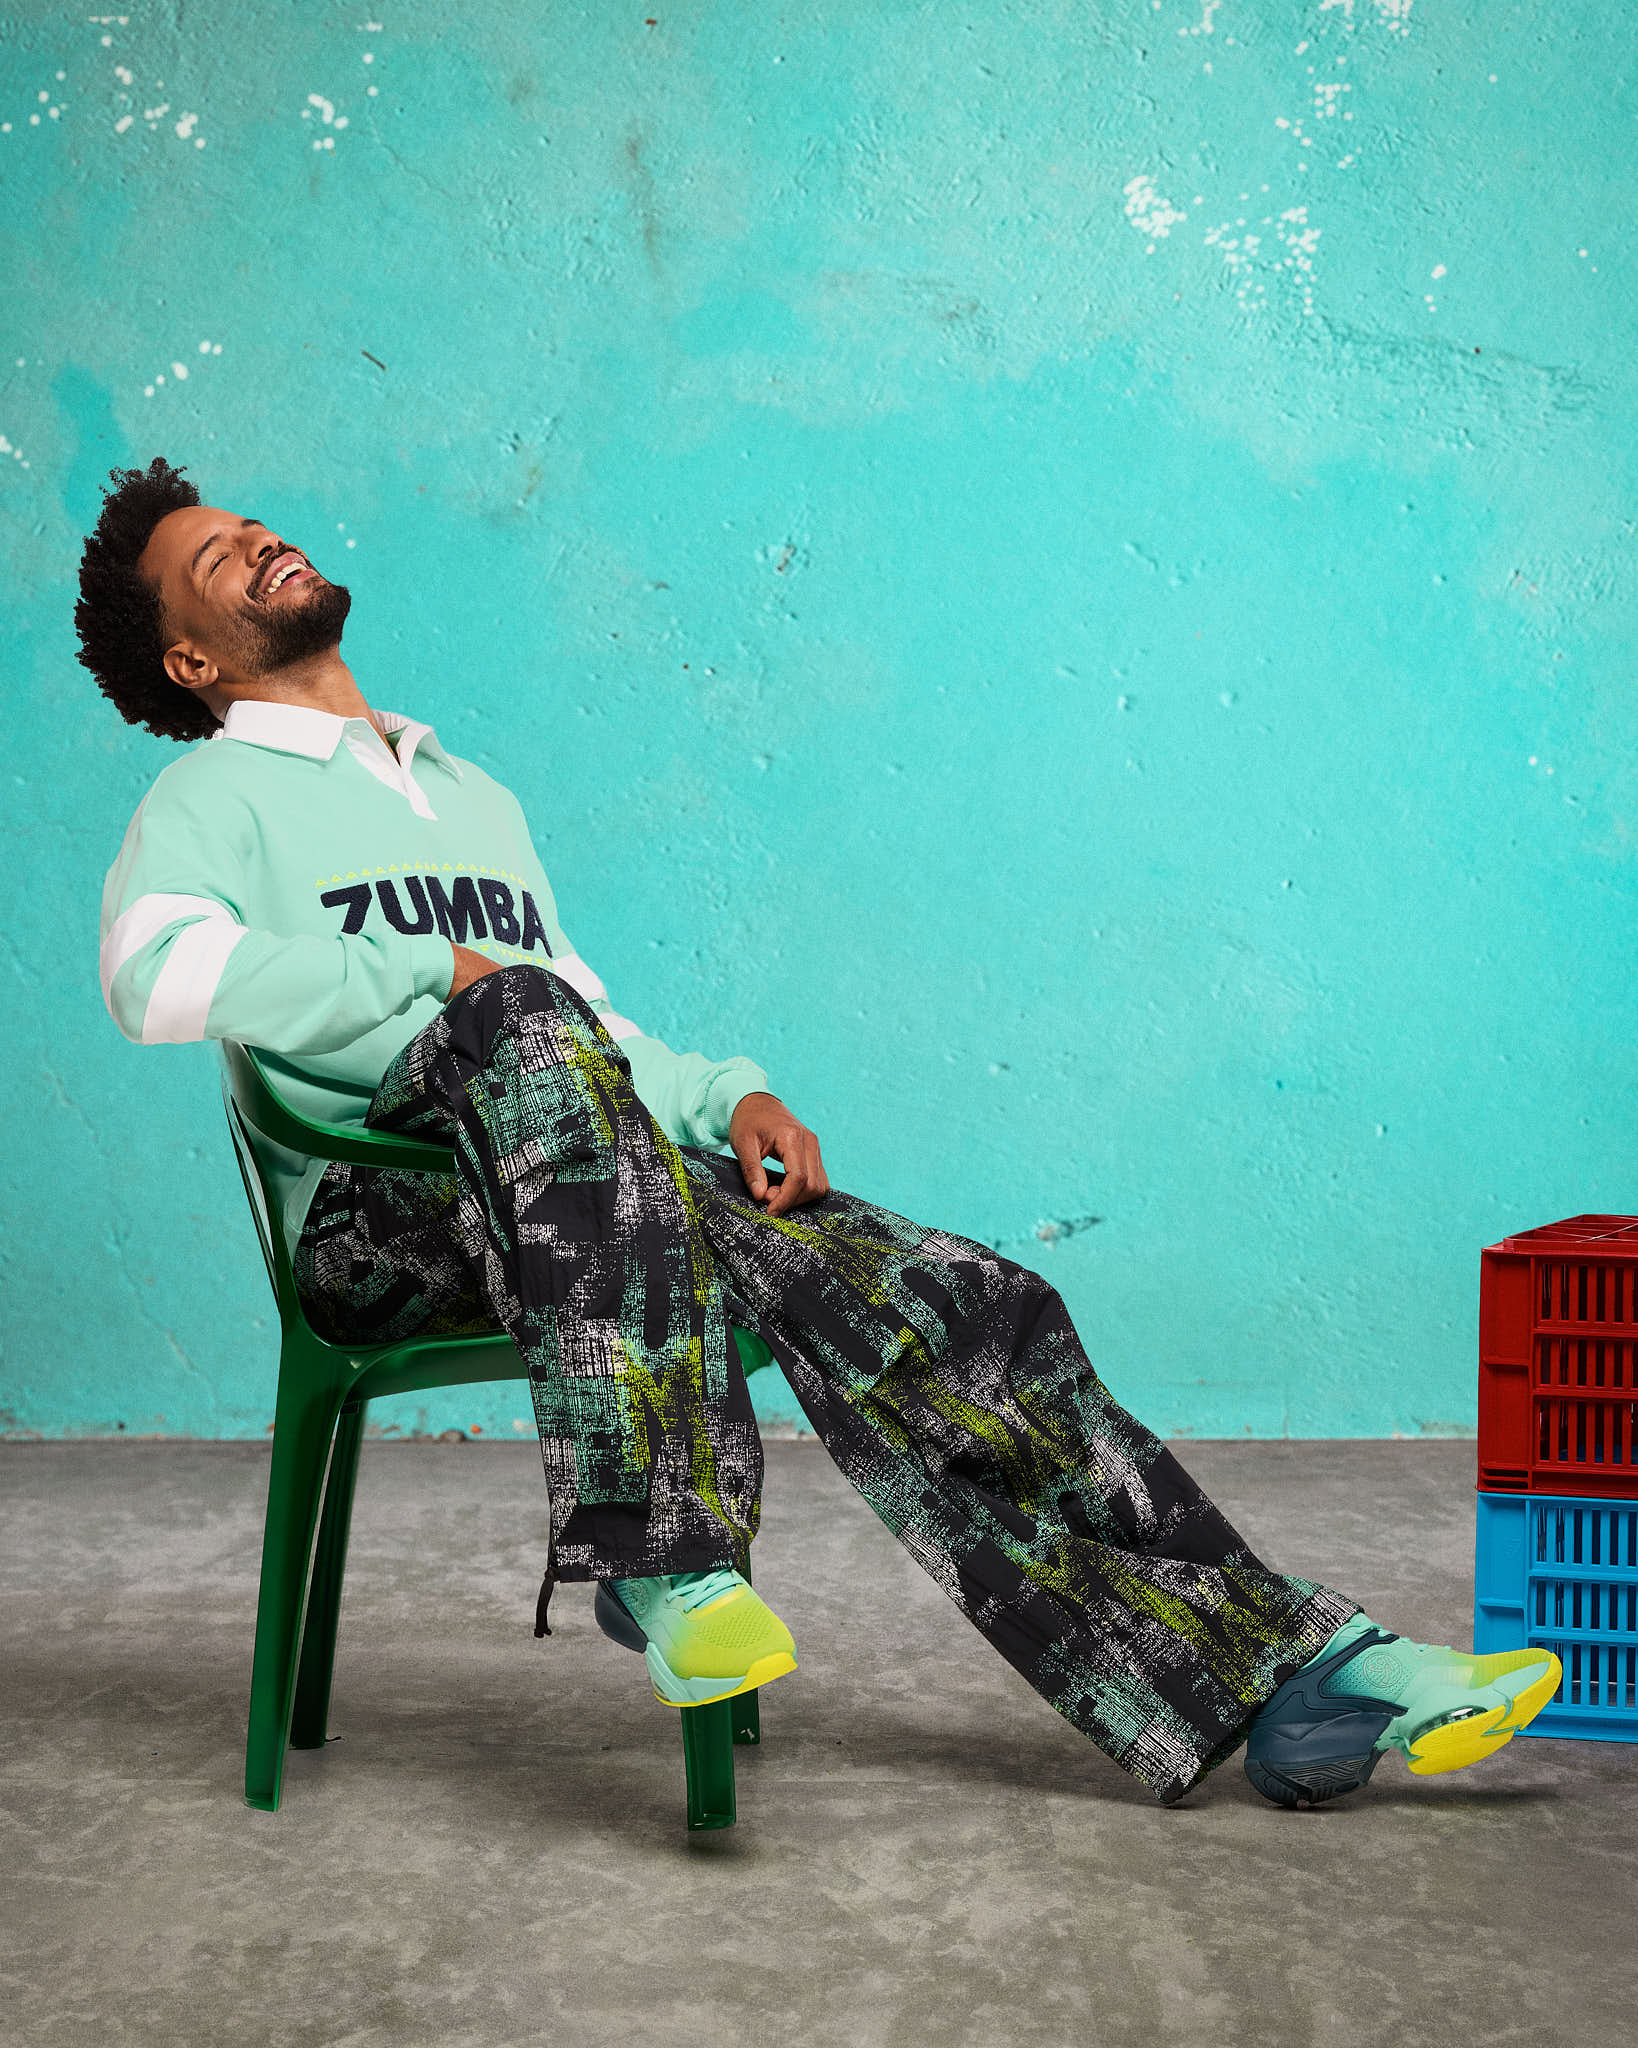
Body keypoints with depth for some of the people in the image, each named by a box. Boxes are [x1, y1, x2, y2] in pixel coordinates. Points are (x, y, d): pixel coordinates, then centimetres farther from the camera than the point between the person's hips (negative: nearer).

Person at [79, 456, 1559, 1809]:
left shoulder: (478, 796, 33)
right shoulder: (212, 800, 12)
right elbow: (159, 975, -12)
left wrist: (725, 1098, 7)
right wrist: (436, 972, -13)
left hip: (606, 1183, 5)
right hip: (384, 1215, -5)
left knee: (950, 1303, -14)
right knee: (523, 1020, -38)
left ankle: (1297, 1678, -15)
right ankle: (662, 1553, -41)